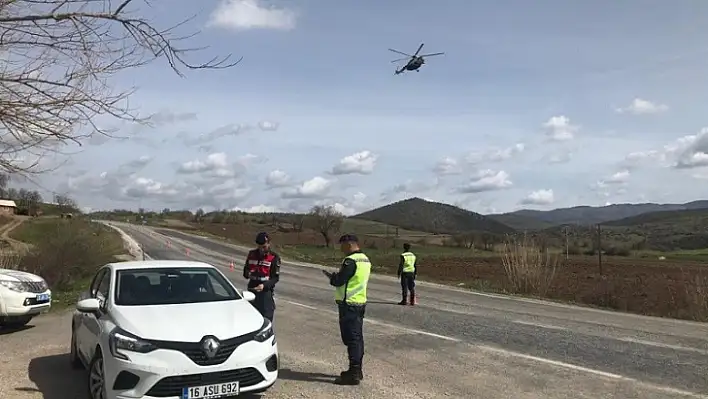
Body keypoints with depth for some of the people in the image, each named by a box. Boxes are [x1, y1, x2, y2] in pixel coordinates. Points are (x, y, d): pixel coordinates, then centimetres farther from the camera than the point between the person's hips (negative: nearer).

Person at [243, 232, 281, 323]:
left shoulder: (274, 257, -6)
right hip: (252, 289, 4)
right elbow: (245, 270, 16)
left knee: (266, 321, -6)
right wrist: (248, 274, -9)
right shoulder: (252, 254, 7)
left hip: (266, 291, -4)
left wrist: (264, 285, -24)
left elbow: (276, 277, -8)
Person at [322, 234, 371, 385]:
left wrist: (331, 276, 2)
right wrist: (336, 276, 13)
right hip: (360, 302, 10)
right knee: (357, 337, 15)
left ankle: (353, 374, -3)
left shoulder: (350, 261, -18)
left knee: (351, 338, -6)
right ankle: (357, 370, 25)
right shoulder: (365, 260, 12)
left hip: (349, 304, -10)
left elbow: (339, 281, -19)